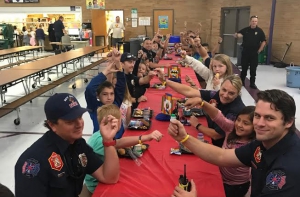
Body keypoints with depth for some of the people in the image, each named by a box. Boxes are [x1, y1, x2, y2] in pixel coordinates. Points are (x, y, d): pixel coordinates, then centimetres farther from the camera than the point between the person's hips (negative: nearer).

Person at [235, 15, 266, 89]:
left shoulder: (259, 31, -1)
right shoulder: (245, 30, 2)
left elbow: (263, 42, 2)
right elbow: (235, 35, 5)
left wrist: (259, 50, -4)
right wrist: (237, 35, -19)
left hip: (254, 53, -1)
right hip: (245, 52, 1)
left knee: (253, 69, 3)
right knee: (244, 68, 8)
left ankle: (252, 83, 11)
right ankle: (241, 81, 21)